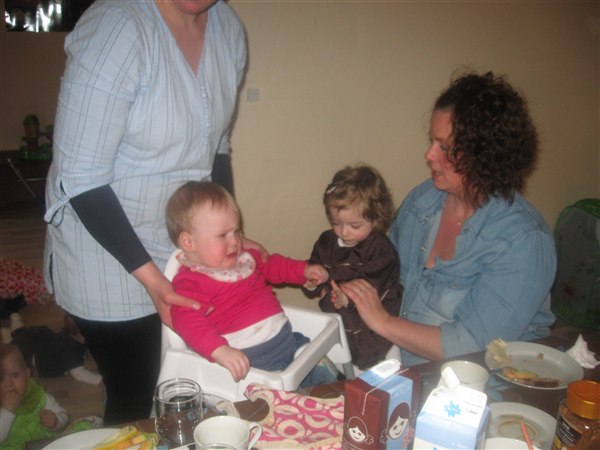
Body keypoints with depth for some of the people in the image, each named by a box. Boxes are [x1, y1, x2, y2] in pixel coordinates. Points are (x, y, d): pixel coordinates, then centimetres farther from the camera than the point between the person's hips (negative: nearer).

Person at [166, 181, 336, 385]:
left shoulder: (244, 258, 13)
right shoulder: (190, 282, -12)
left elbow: (272, 265, 31)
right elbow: (188, 321, -28)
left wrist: (304, 270, 17)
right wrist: (221, 350, -42)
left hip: (286, 338, 8)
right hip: (247, 358, -8)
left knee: (326, 377, 11)